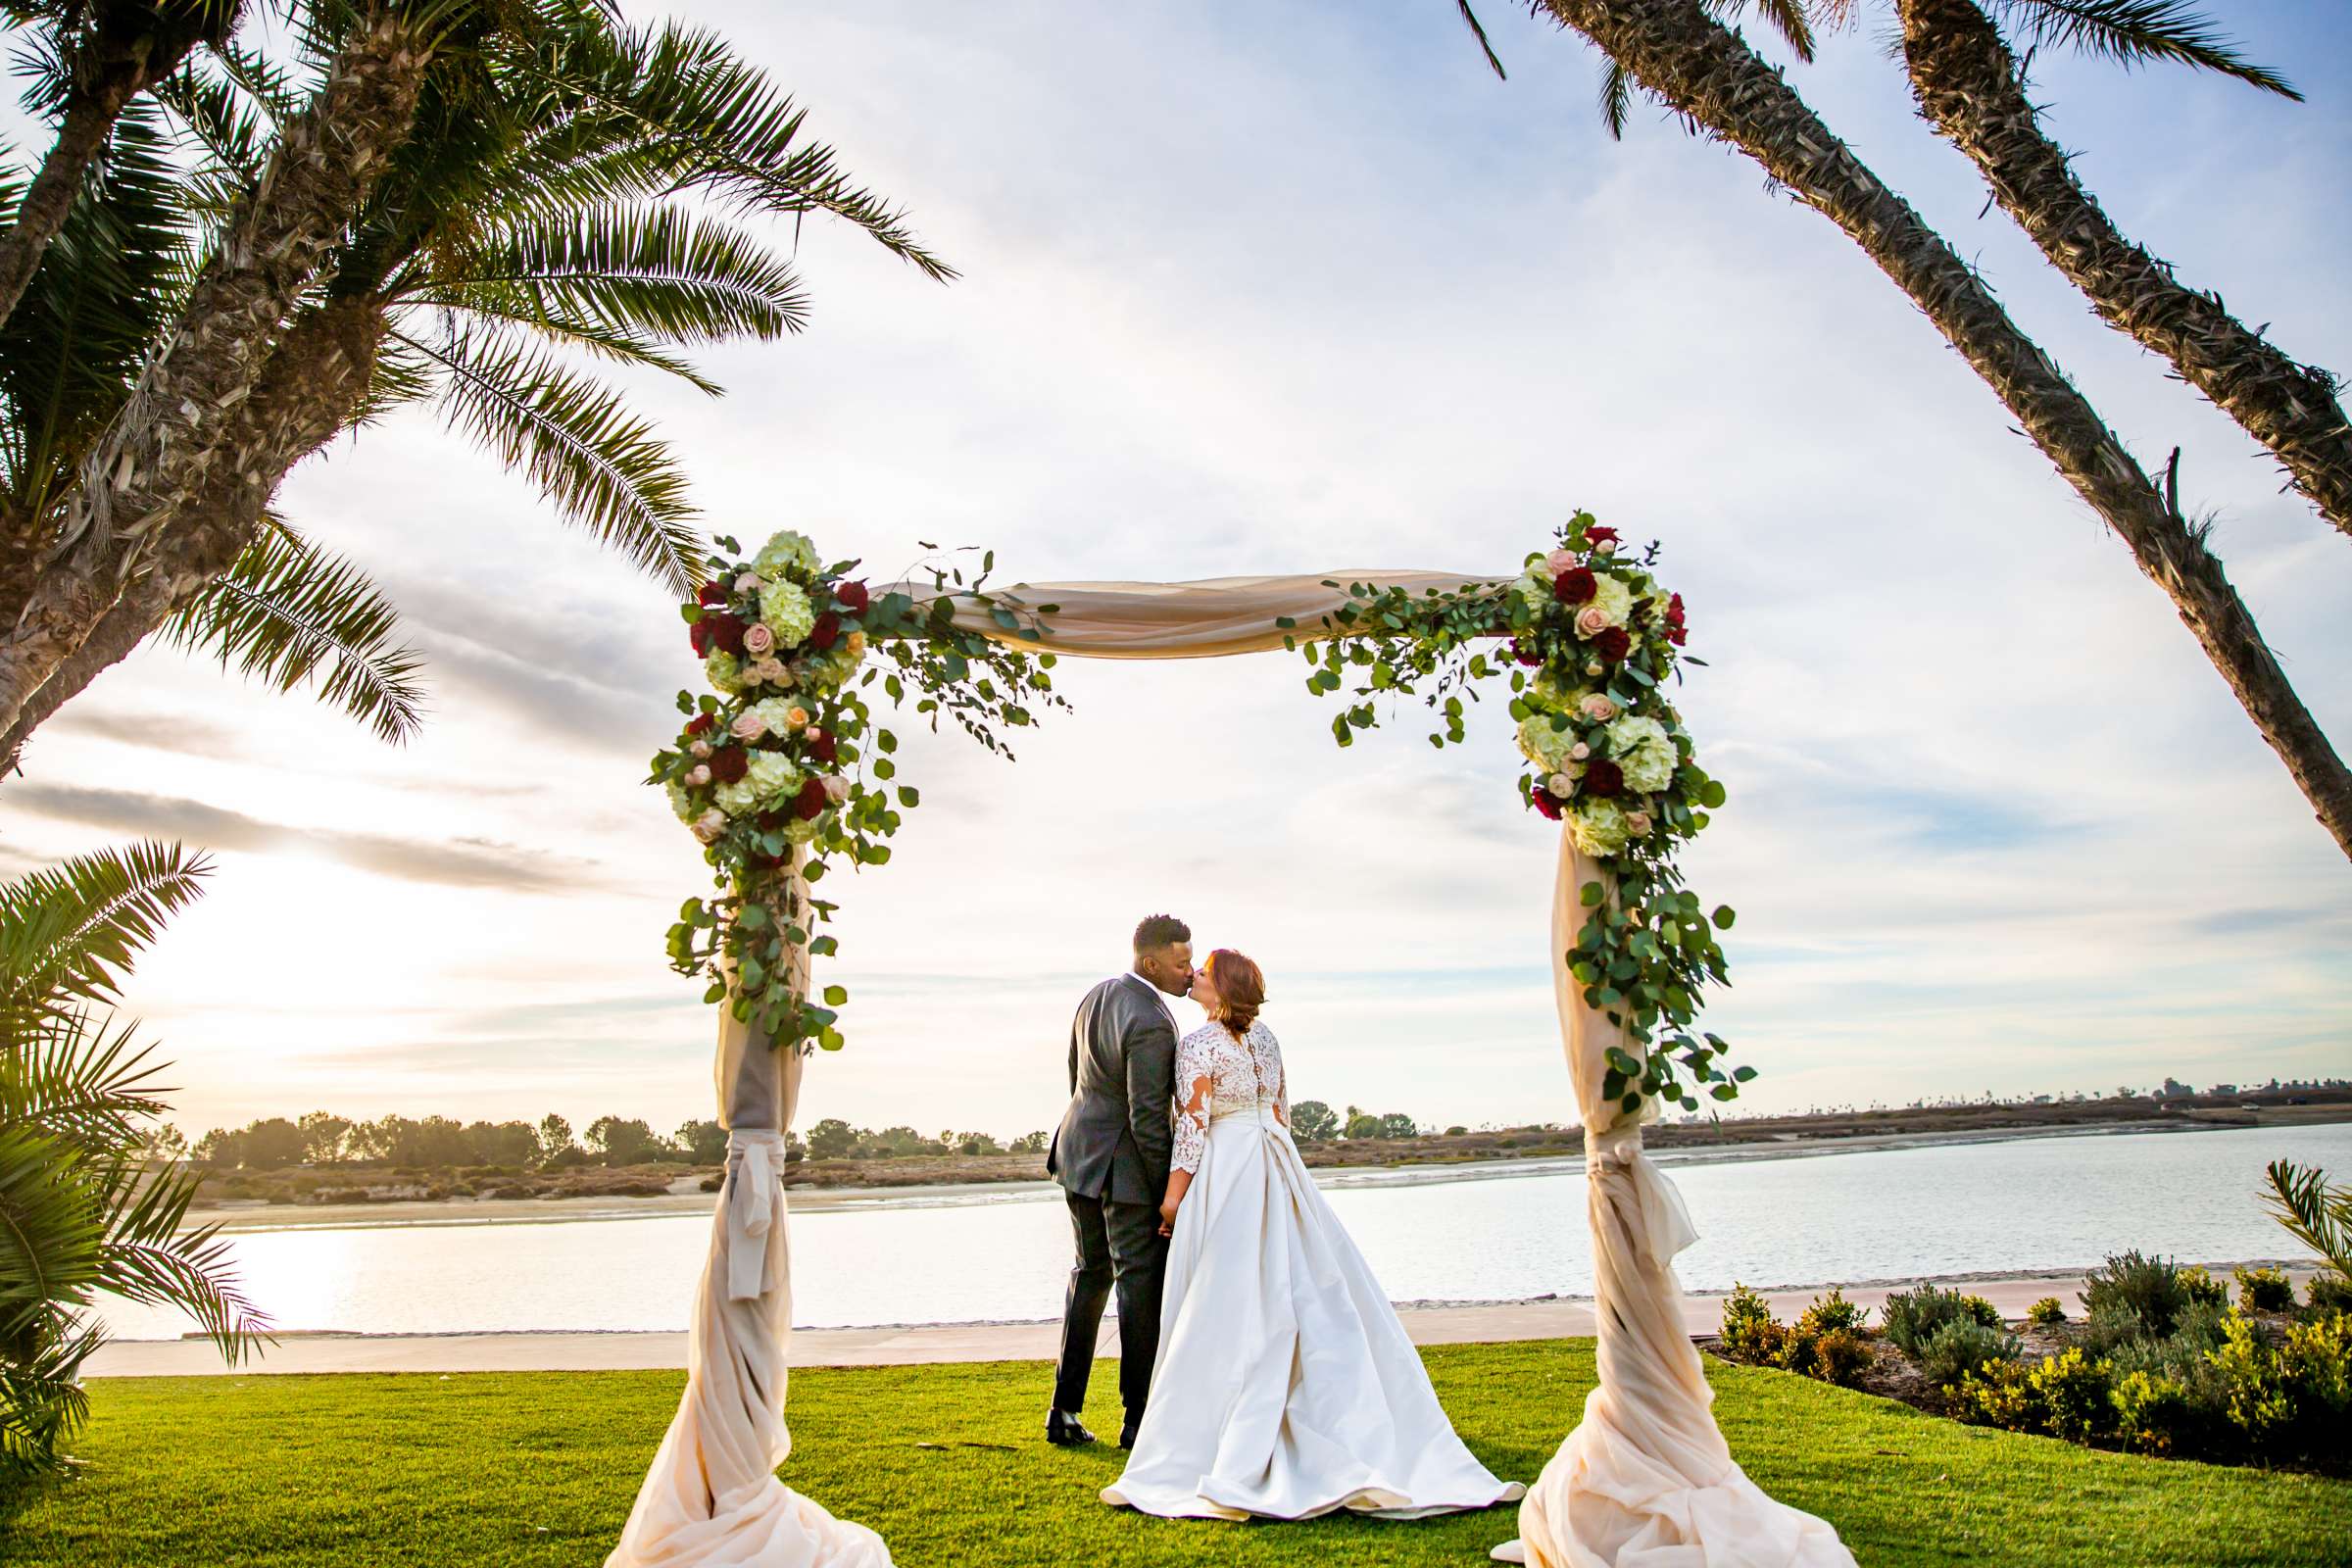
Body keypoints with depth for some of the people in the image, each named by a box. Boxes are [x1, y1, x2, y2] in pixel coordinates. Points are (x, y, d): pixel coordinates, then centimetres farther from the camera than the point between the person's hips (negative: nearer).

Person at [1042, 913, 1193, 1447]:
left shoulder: (1095, 996, 4)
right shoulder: (1151, 1023, -24)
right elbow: (1147, 1119, -23)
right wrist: (1169, 1192, -14)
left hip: (1080, 1154, 9)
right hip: (1126, 1167, -9)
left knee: (1091, 1273, 19)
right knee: (1141, 1283, 3)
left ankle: (1064, 1412, 24)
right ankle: (1139, 1420, 11)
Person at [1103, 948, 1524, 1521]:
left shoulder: (1198, 1043, -10)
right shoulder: (1264, 1036, 11)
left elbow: (1193, 1123, -14)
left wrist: (1173, 1194, -9)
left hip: (1225, 1175, -7)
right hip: (1278, 1170, 7)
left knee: (1223, 1316, -3)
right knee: (1323, 1301, 9)